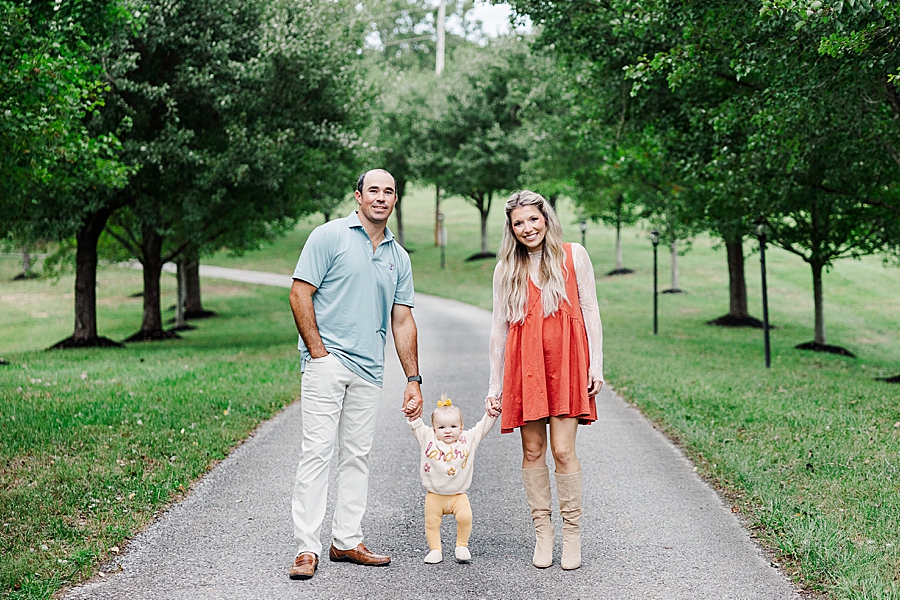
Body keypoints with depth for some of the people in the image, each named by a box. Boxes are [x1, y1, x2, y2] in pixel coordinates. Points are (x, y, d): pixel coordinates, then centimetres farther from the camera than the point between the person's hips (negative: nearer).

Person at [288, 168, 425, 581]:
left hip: (368, 369, 6)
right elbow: (300, 294, -5)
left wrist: (413, 380, 11)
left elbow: (402, 320, 16)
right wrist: (317, 350, -11)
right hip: (327, 361, -6)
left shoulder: (398, 257, 15)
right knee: (317, 452, -8)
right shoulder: (330, 236, -1)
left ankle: (346, 541, 17)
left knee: (357, 456, 8)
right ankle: (306, 548, -6)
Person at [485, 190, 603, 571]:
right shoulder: (506, 269, 11)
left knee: (563, 450, -7)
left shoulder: (573, 256, 8)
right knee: (532, 450, 2)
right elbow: (499, 327, 12)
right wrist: (495, 385, 9)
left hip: (565, 362, -2)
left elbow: (590, 311, 7)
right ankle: (542, 533, 12)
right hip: (524, 365, 2)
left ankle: (572, 534, 4)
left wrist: (596, 365, -1)